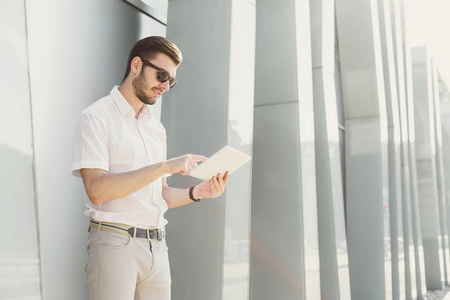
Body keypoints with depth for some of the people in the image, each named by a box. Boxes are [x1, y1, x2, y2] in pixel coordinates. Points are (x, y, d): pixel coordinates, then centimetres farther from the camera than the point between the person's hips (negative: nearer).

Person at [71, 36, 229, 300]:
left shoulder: (156, 127, 17)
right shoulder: (96, 117, -4)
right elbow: (97, 190, -17)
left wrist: (197, 192, -1)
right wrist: (165, 166, -20)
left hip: (157, 247, 6)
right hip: (115, 242, -6)